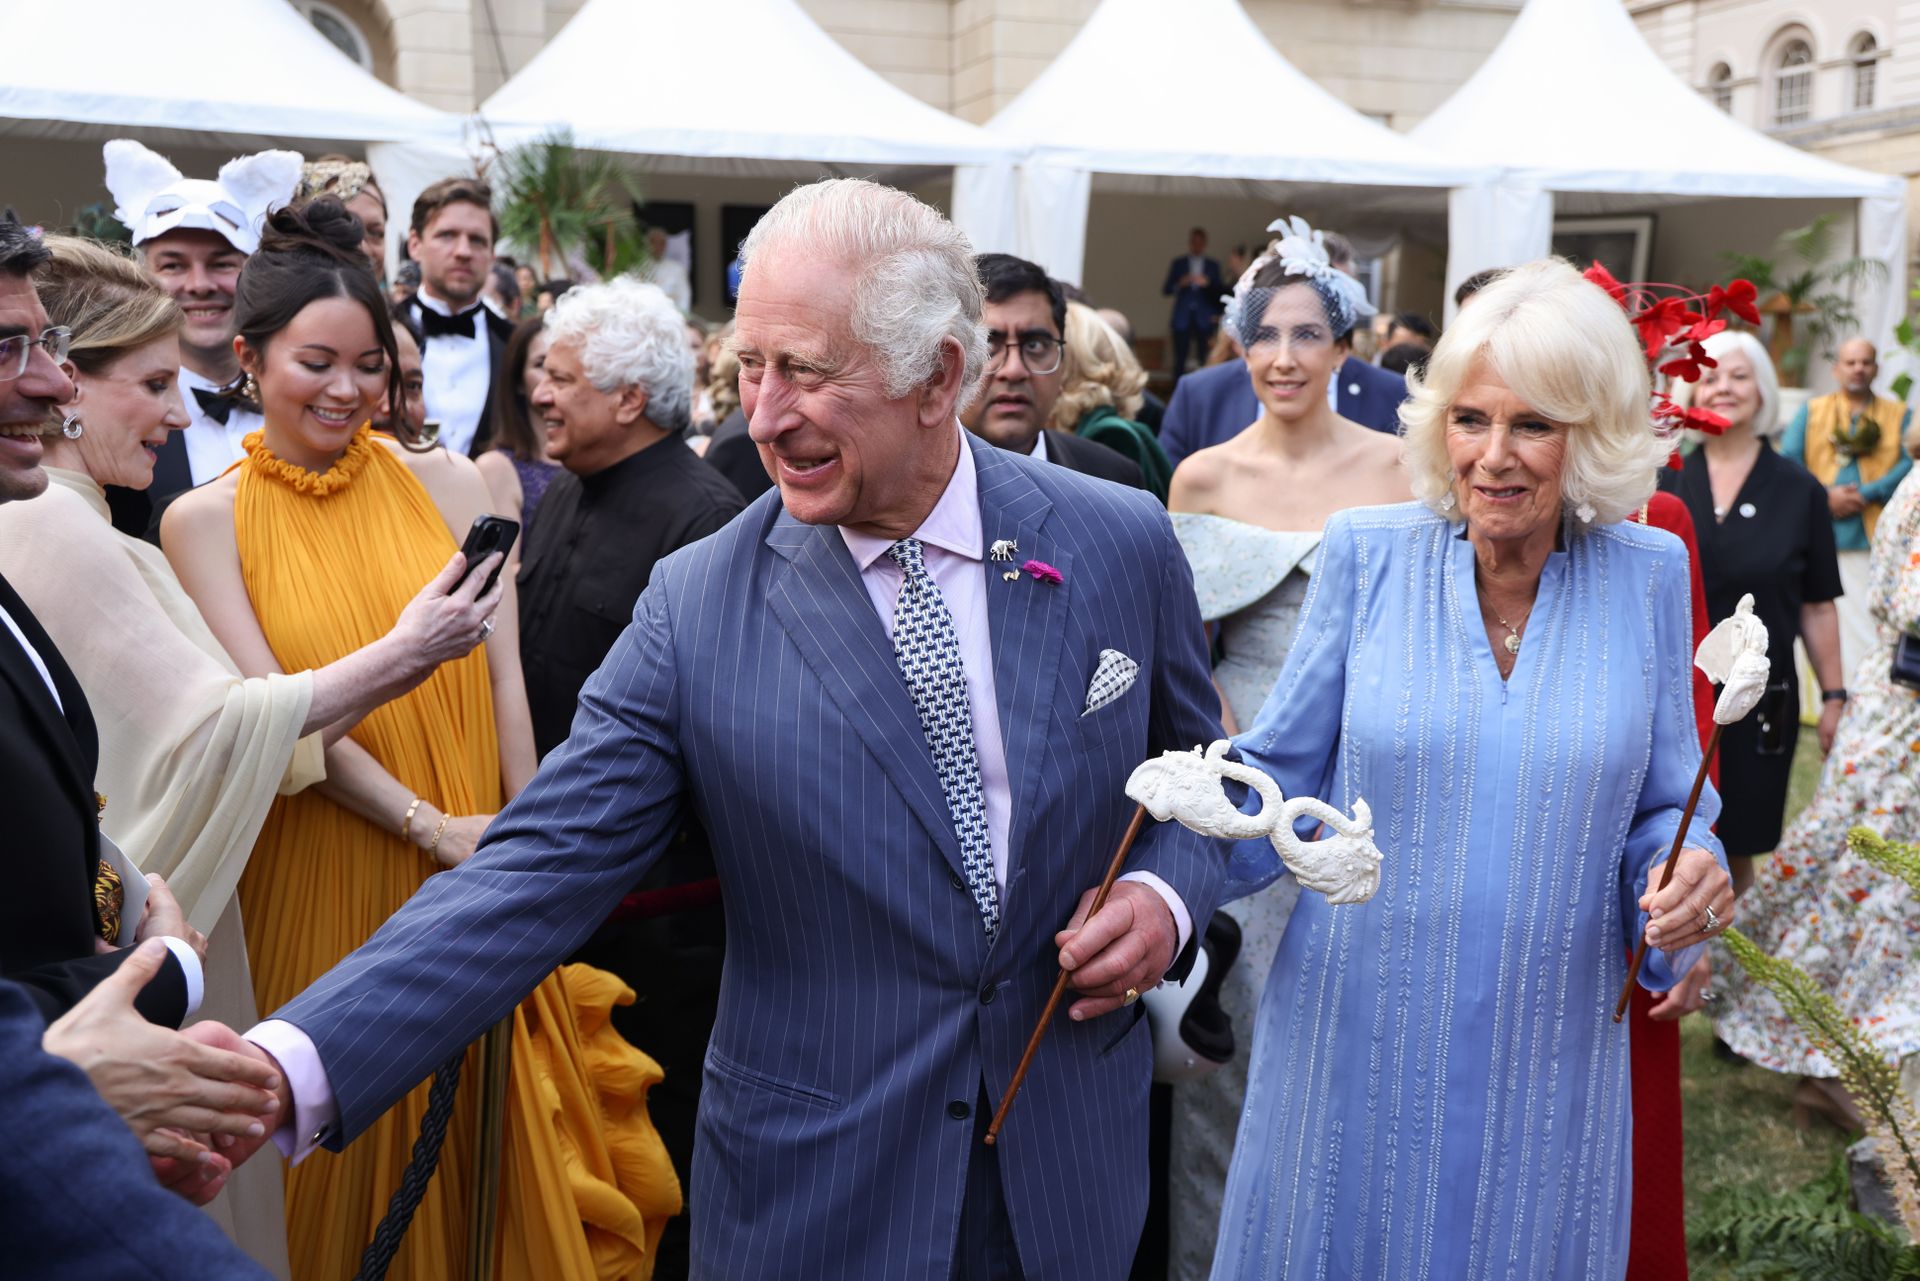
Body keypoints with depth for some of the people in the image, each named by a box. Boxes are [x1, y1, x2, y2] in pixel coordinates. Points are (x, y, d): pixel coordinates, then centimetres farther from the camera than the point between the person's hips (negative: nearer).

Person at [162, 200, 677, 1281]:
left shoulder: (448, 484, 1)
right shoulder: (206, 521, -2)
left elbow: (504, 681, -2)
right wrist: (433, 826, -15)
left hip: (476, 878, 1)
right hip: (316, 883, -1)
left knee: (496, 1145, 12)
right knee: (343, 1152, 14)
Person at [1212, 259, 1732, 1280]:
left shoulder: (1646, 573, -3)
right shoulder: (1367, 552, -7)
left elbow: (1662, 805, 5)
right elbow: (1277, 777, -3)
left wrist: (1689, 870, -17)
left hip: (1544, 1061, 1)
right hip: (1352, 1039, 0)